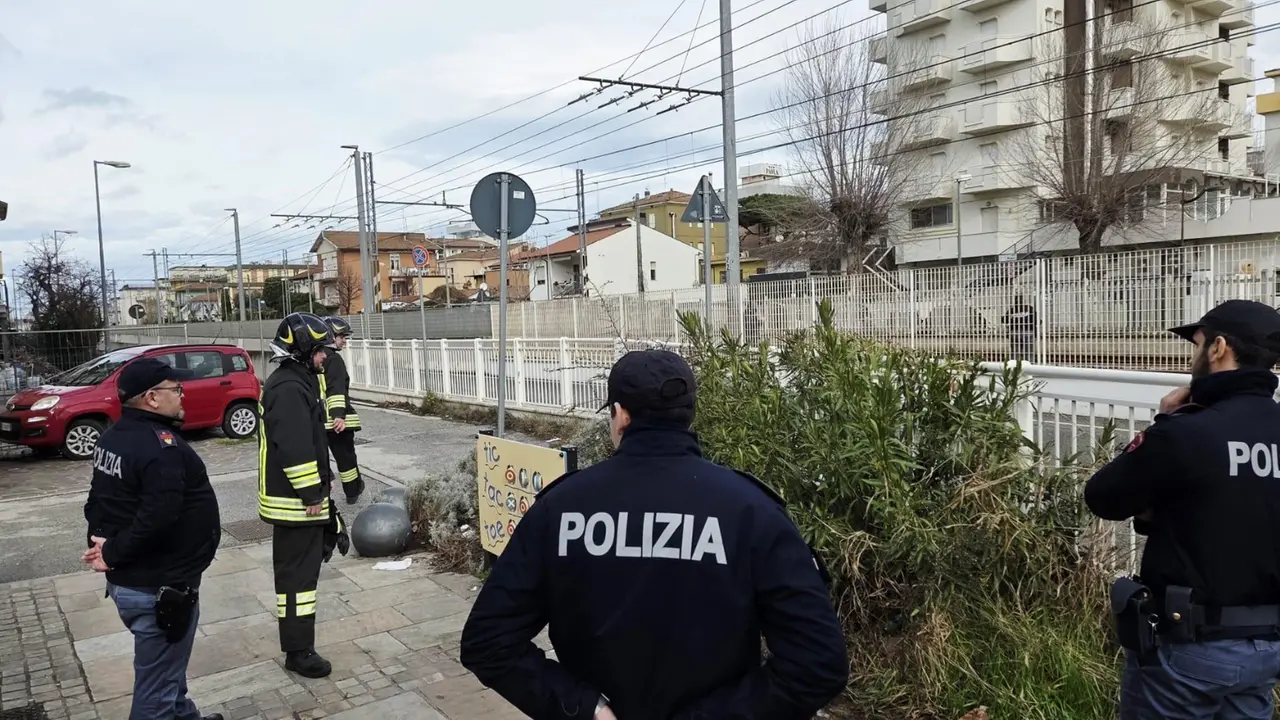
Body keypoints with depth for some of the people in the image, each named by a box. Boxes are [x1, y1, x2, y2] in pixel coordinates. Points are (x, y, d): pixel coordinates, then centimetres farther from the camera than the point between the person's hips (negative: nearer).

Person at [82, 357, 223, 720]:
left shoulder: (113, 436, 6)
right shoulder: (162, 446, -25)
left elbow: (99, 501, 13)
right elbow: (156, 519, -32)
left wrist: (103, 541, 0)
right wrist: (113, 554, -19)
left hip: (127, 580, 10)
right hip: (159, 588, -10)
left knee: (164, 669, 28)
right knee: (157, 686, 5)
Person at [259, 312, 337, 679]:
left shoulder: (298, 382, 13)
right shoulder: (289, 389, -21)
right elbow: (295, 449, -26)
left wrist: (323, 479, 21)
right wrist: (311, 494, -22)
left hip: (299, 495, 11)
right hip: (295, 499, -11)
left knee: (302, 565, 22)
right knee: (298, 572, -4)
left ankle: (298, 639, 37)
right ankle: (299, 651, 5)